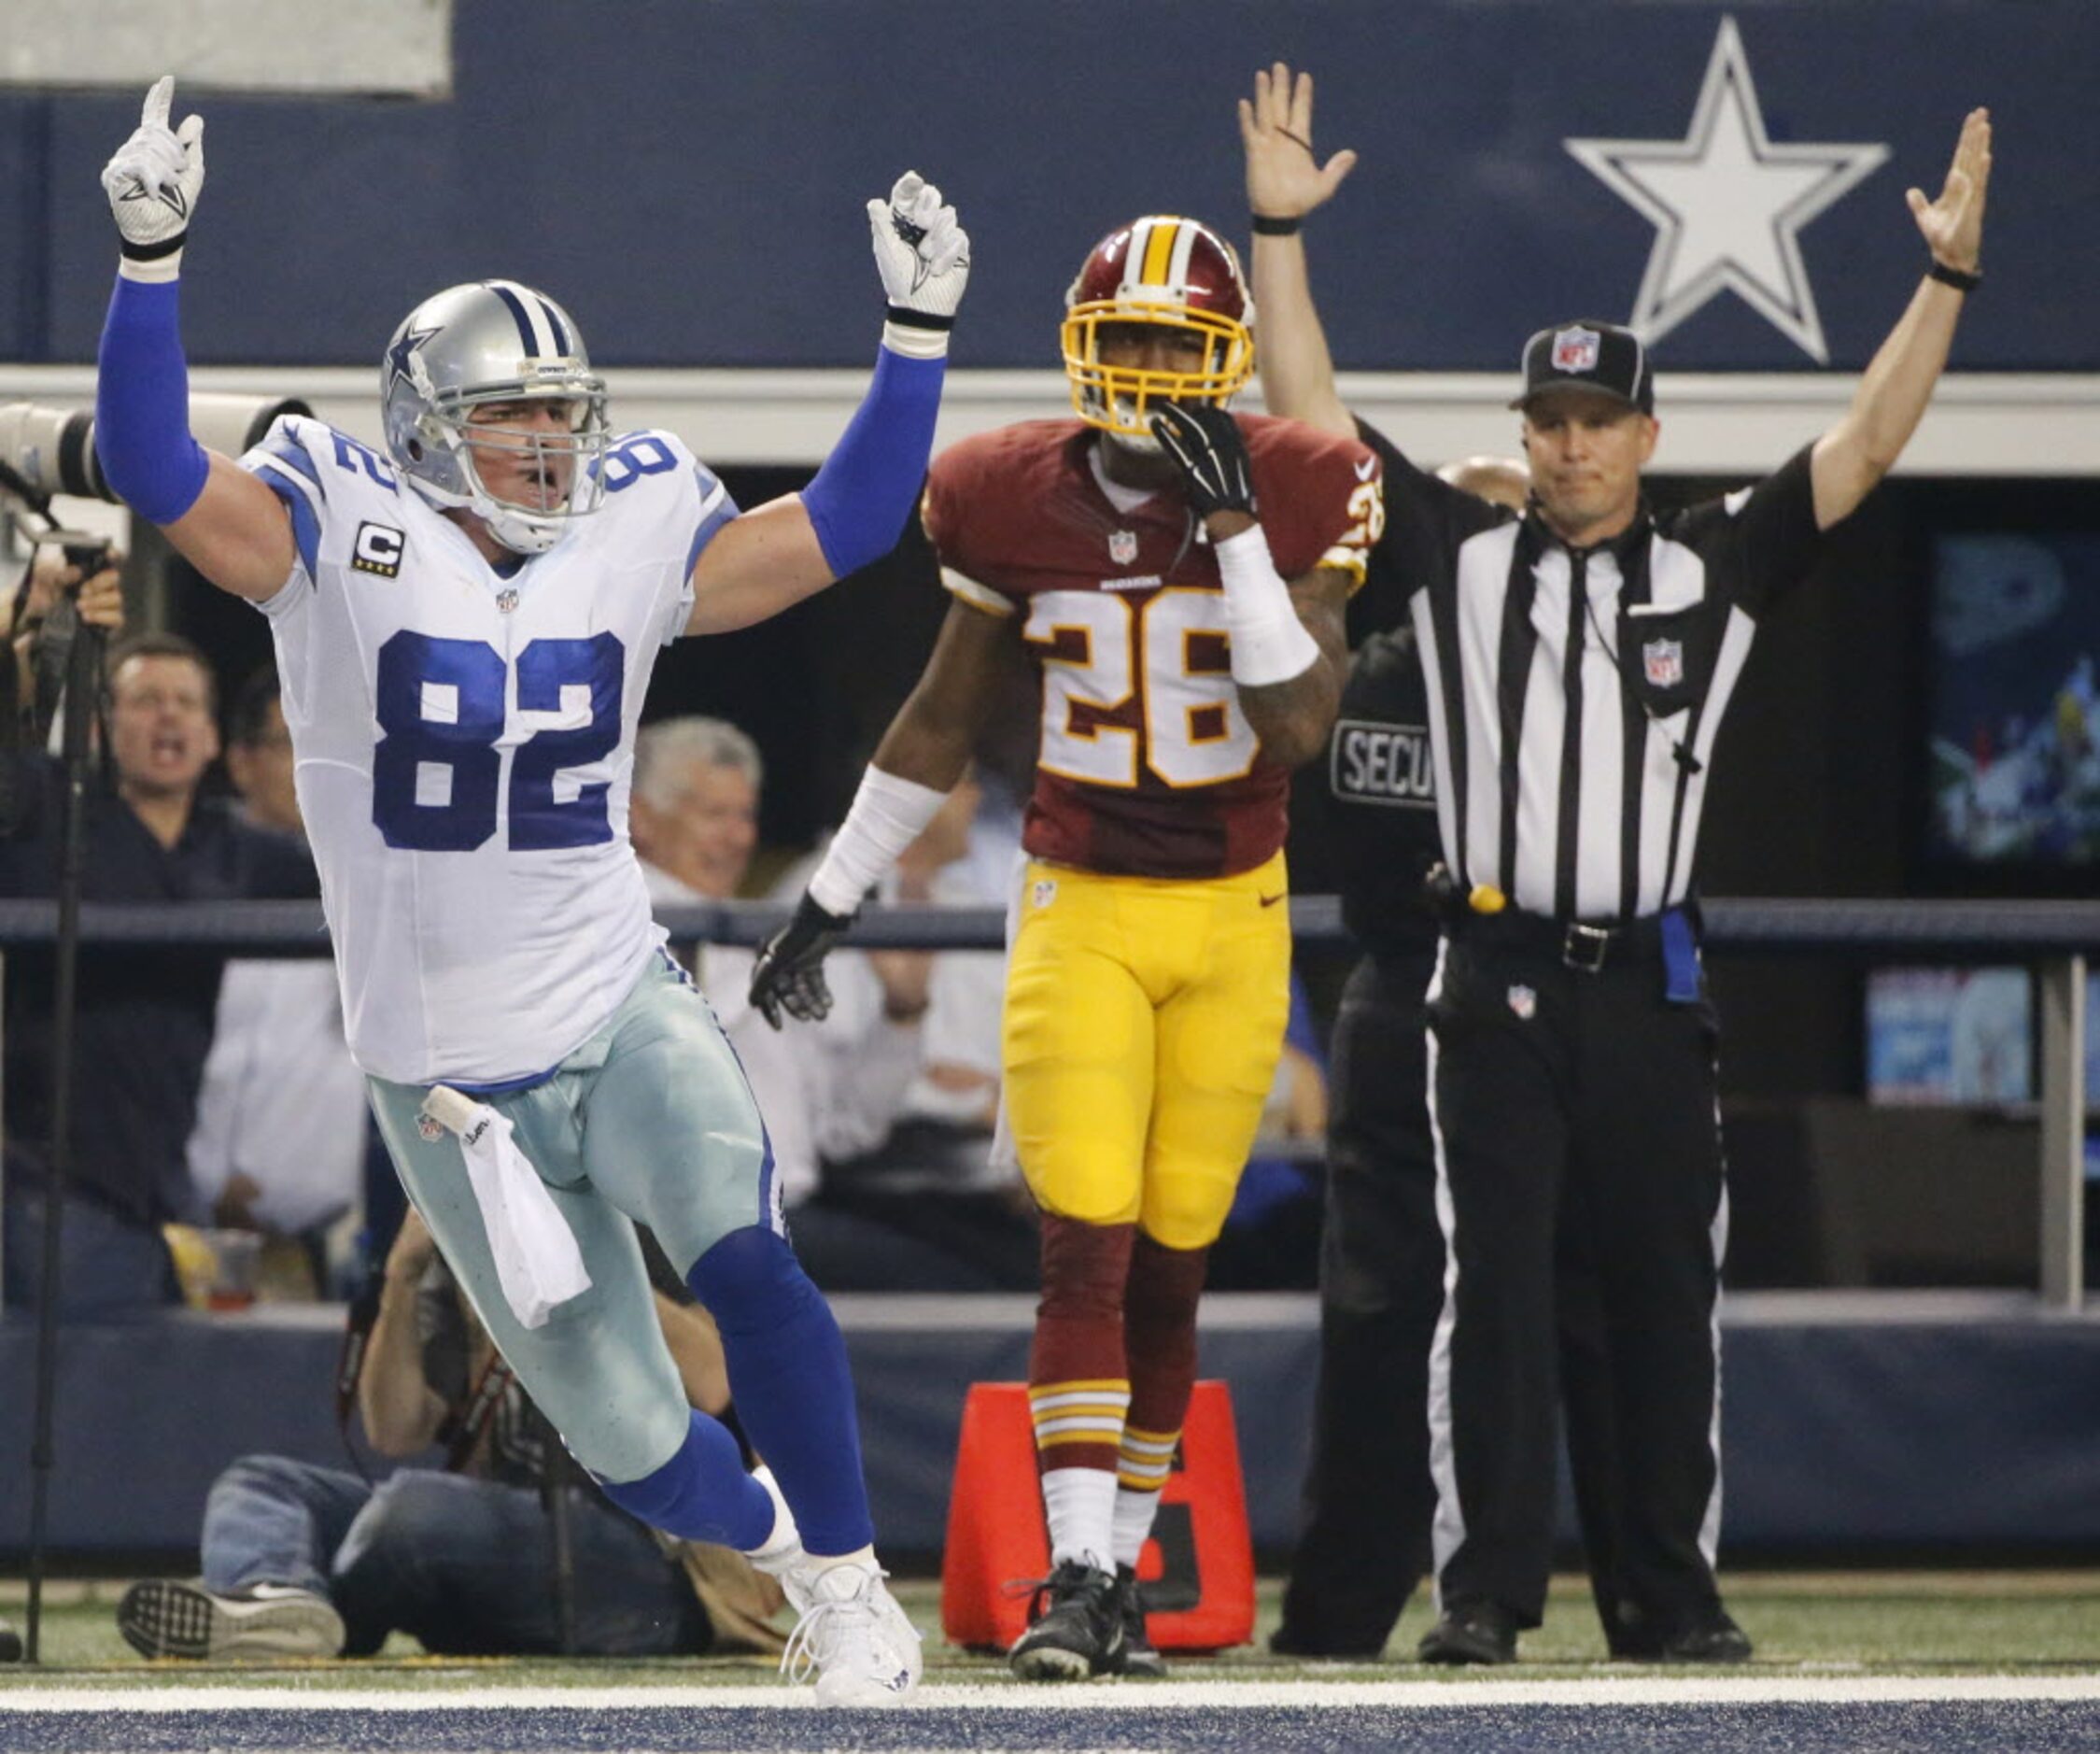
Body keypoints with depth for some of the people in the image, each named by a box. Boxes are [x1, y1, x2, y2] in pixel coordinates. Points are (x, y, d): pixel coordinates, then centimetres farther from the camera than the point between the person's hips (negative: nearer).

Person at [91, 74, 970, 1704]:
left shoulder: (633, 544, 3)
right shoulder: (339, 544, -7)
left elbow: (844, 525, 7)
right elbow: (152, 467, -18)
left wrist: (918, 331, -1)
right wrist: (152, 256, -30)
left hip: (627, 1016, 1)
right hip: (452, 1078, -1)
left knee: (746, 1264, -28)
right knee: (630, 1442, 2)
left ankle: (850, 1580, -15)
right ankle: (782, 1537, 33)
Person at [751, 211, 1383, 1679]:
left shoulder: (1294, 498, -7)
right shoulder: (1017, 500, -3)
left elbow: (1299, 730, -17)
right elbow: (941, 722, 9)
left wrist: (1235, 528, -23)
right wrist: (831, 900, 12)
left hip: (1234, 920, 0)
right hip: (1078, 910, 0)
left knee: (1170, 1266, 5)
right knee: (1085, 1248, -12)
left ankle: (1121, 1569, 16)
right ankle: (1076, 1575, -16)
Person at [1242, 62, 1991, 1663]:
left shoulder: (1714, 571, 8)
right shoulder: (1461, 557, 7)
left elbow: (1865, 451, 2)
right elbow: (1316, 417, 6)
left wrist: (1947, 281, -6)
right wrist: (1280, 234, -1)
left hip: (1652, 988, 1)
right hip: (1497, 978, -1)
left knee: (1667, 1293, 4)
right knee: (1493, 1286, -4)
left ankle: (1674, 1592, 10)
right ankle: (1486, 1586, -2)